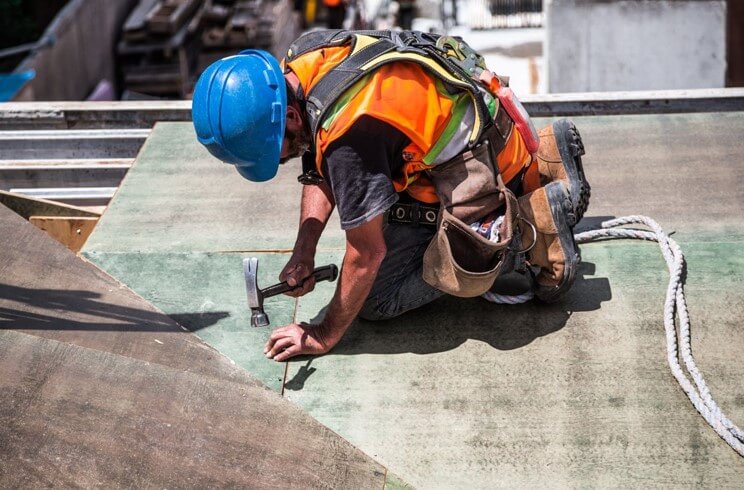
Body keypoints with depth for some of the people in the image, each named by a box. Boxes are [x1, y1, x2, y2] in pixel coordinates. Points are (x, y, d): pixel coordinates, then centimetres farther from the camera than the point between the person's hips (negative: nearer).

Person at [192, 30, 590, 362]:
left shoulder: (348, 132, -35)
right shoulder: (297, 66, -9)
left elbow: (367, 252, -25)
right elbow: (319, 172, 6)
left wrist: (325, 337, -13)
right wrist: (303, 254, -4)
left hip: (479, 164, -9)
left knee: (378, 299, -7)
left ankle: (536, 221, -4)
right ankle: (541, 161, 19)